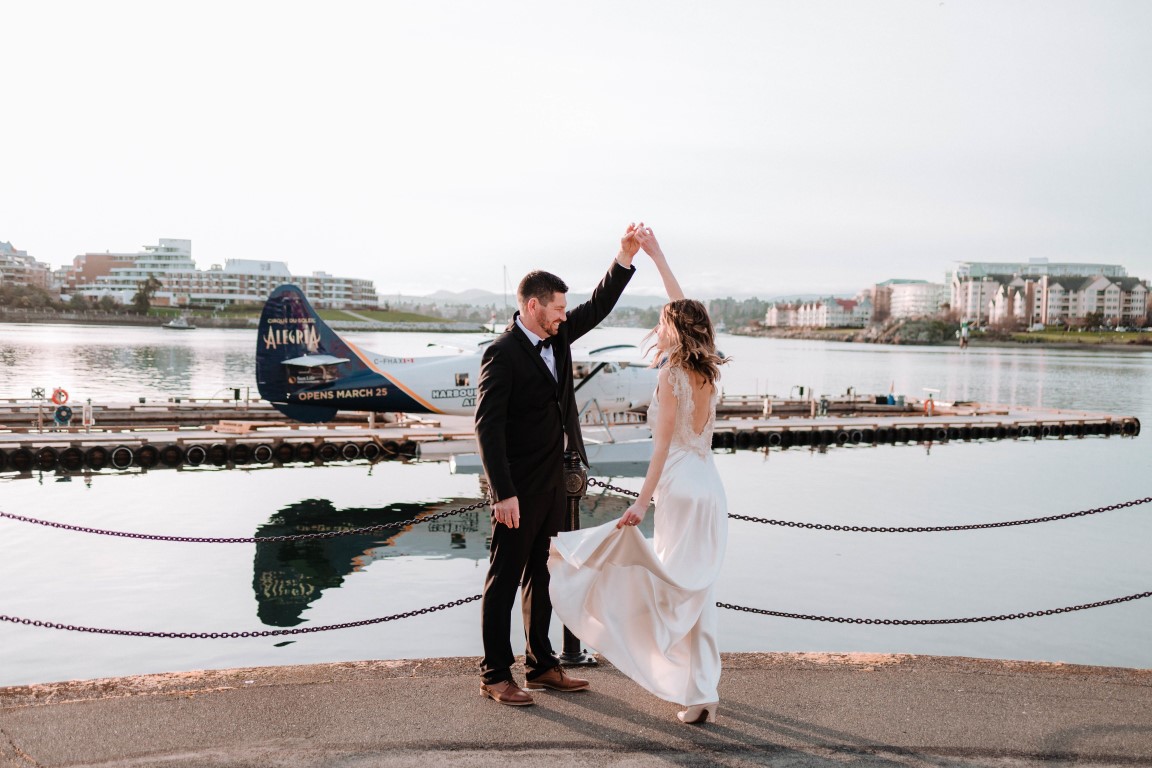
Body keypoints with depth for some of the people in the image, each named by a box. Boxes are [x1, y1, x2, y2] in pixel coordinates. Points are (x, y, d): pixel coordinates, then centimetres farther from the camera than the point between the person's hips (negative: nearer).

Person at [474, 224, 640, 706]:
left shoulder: (557, 337, 6)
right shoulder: (502, 353, -17)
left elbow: (598, 307, 13)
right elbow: (487, 426, -19)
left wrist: (626, 257, 0)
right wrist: (503, 493, -22)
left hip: (551, 483, 8)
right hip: (518, 488, -8)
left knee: (539, 577, 16)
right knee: (504, 580, 2)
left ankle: (541, 665, 27)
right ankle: (495, 675, 13)